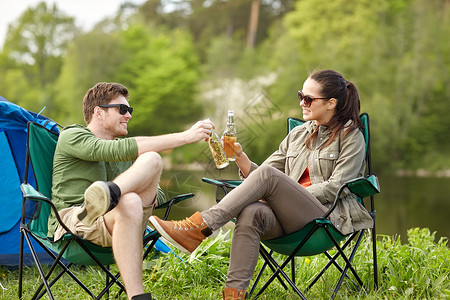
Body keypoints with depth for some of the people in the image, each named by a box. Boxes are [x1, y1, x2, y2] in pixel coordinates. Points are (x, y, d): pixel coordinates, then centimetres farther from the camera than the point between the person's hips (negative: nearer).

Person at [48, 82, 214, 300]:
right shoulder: (72, 137, 1)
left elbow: (158, 195, 23)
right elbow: (120, 150, -18)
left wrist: (148, 196, -5)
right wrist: (185, 137, -21)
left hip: (120, 225, 5)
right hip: (73, 220, -5)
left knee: (152, 159, -17)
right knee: (128, 203, -40)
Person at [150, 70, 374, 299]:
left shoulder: (351, 136, 7)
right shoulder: (298, 134, 23)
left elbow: (336, 188, -4)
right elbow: (254, 175, 17)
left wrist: (292, 195, -10)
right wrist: (239, 155, -3)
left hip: (328, 215, -4)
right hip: (290, 221, 5)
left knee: (267, 175, -29)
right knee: (251, 213, -33)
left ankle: (197, 229, -34)